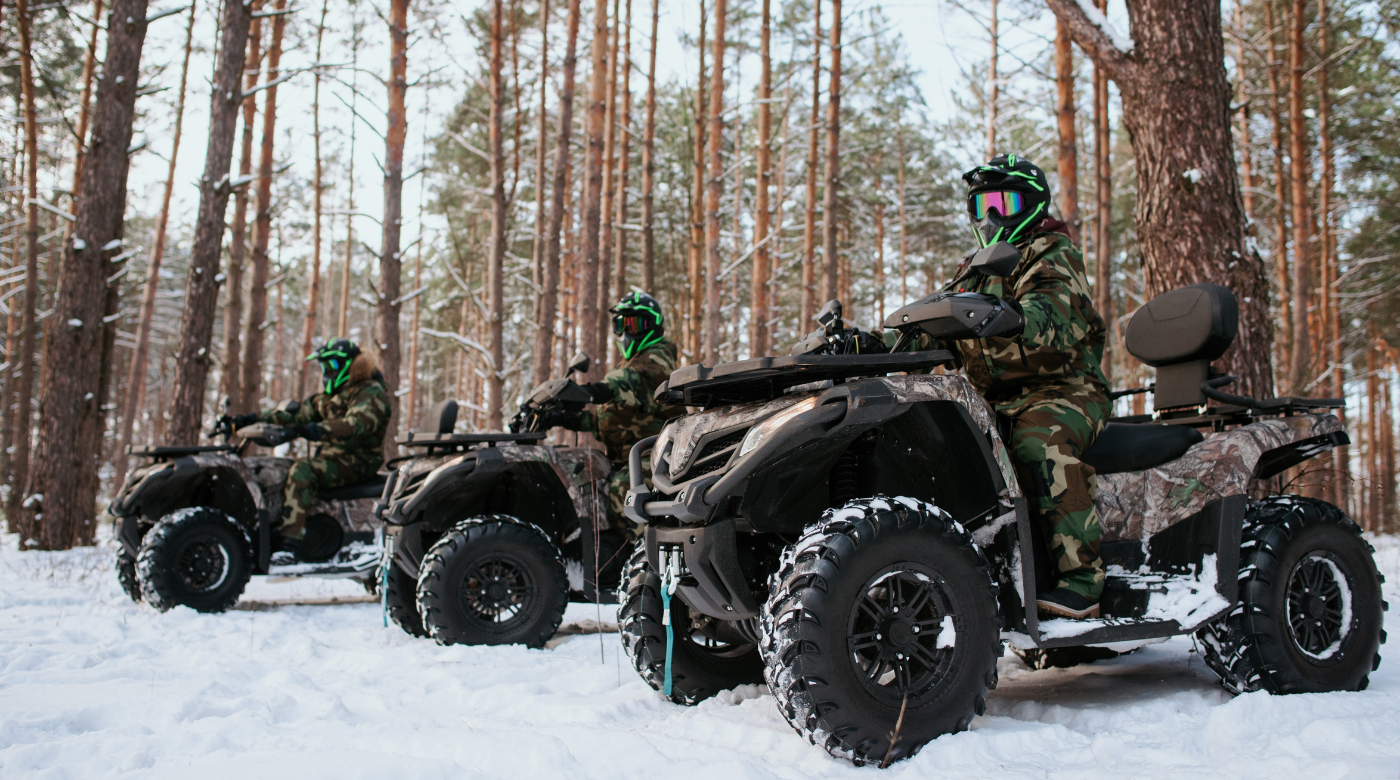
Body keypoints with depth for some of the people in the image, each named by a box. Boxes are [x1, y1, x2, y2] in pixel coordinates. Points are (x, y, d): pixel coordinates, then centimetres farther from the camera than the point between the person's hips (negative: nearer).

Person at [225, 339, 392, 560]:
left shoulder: (371, 392, -10)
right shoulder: (333, 396, 20)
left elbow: (355, 425, -29)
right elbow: (297, 413, 16)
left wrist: (316, 430, -43)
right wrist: (252, 419, 7)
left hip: (357, 462, -9)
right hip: (331, 456, 9)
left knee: (302, 470, -30)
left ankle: (291, 540, -37)